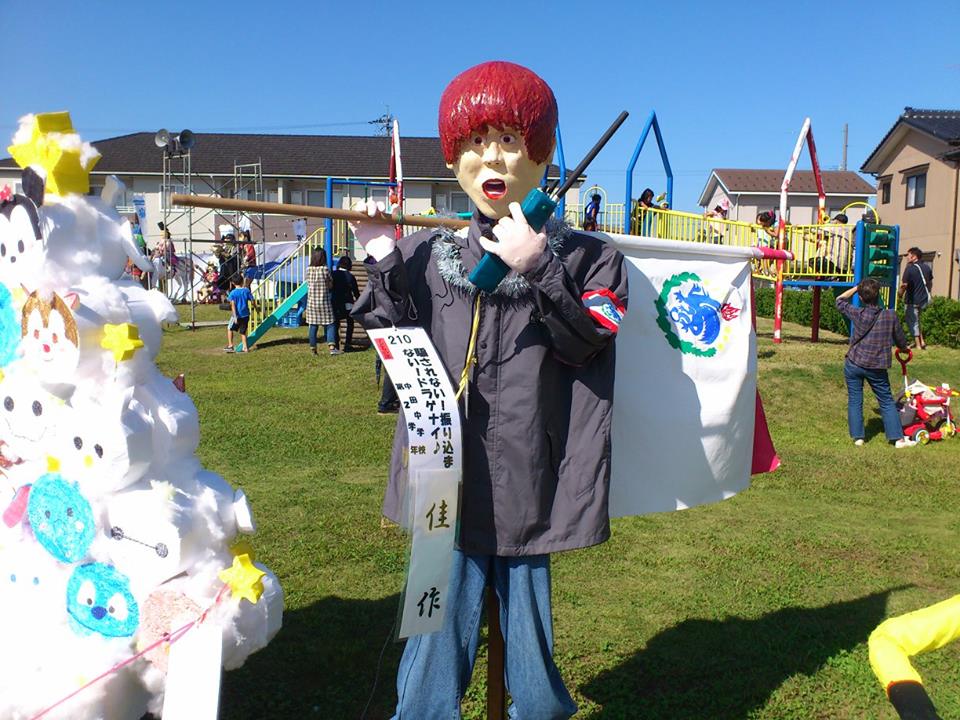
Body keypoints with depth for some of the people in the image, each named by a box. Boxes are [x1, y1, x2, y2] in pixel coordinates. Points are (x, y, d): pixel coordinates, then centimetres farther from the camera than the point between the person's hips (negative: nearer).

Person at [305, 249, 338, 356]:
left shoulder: (309, 270, 0)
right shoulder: (325, 269, -10)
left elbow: (308, 284, 6)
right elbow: (330, 286, -4)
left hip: (311, 302, 3)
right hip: (324, 302, -3)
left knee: (313, 326, 8)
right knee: (329, 325, 2)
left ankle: (313, 349, 11)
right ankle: (332, 347, -8)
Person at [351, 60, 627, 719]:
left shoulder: (582, 256, 2)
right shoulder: (427, 254, 7)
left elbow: (586, 341, -10)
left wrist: (537, 267, -20)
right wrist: (383, 264, -6)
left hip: (528, 492, -1)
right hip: (446, 487, 2)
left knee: (531, 663, 11)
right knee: (435, 661, 11)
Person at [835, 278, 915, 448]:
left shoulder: (857, 314, -9)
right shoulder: (891, 316, -8)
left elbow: (840, 300, 10)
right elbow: (901, 341, 5)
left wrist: (856, 287, 13)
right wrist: (904, 349, 27)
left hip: (853, 364, 0)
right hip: (877, 368, 0)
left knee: (854, 401, 9)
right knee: (887, 402, 11)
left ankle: (857, 437, 9)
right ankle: (898, 438, 12)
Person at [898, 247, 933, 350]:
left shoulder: (910, 268, -17)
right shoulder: (927, 267, 7)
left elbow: (904, 285, -22)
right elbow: (930, 283, 18)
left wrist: (900, 295, -6)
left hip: (912, 300, -7)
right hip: (924, 300, 7)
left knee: (912, 322, 5)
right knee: (916, 320, 24)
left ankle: (918, 345, 9)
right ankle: (922, 341, 21)